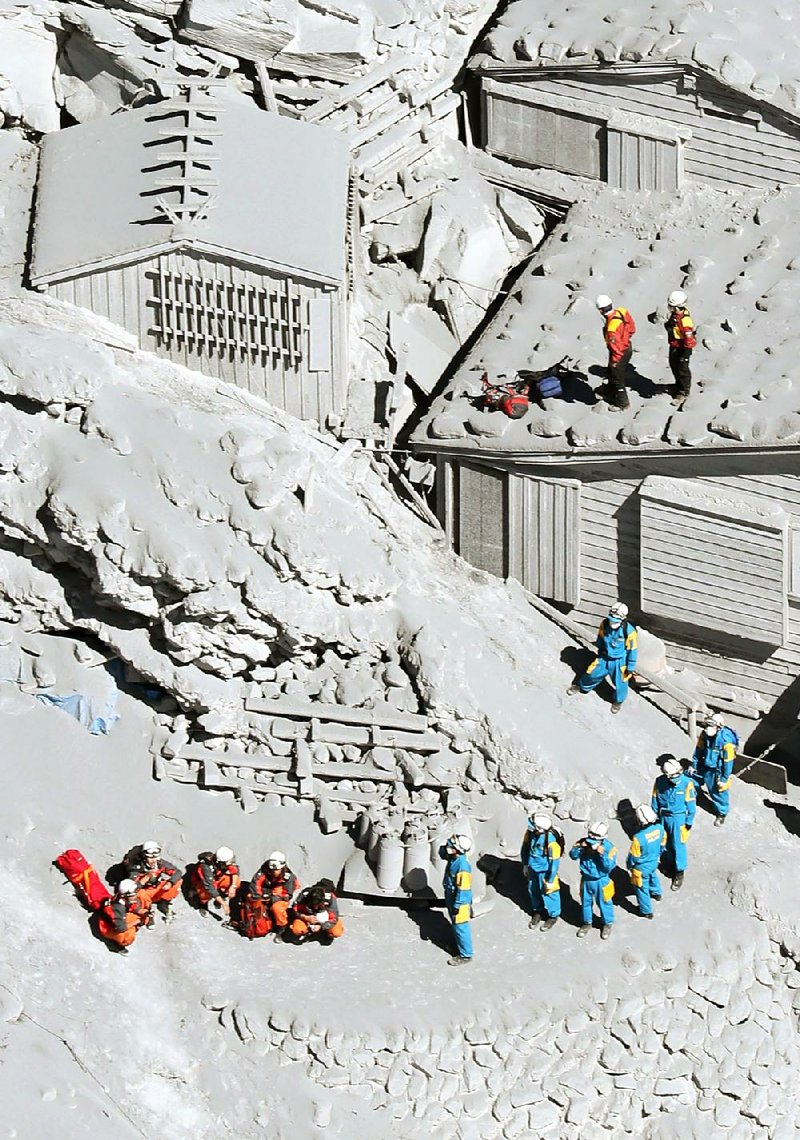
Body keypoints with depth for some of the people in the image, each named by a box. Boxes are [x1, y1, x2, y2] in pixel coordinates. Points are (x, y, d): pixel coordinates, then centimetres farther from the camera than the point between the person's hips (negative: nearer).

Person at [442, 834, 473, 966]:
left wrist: (457, 905, -21)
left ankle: (465, 955, 18)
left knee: (460, 927, 5)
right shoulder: (453, 859, -6)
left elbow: (463, 889, -26)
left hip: (460, 902, -9)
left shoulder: (462, 866, -31)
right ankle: (459, 946, 44)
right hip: (451, 898, 9)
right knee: (456, 926, 25)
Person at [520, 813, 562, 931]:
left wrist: (550, 880, -17)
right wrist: (525, 865, 11)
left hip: (545, 871, -5)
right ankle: (538, 911, 48)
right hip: (532, 868, 5)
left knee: (548, 893, 13)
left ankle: (553, 916, 38)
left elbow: (554, 861, -24)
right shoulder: (530, 832, -18)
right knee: (533, 891, 22)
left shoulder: (551, 840, -34)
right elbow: (525, 847, 2)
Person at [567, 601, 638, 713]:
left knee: (620, 683, 10)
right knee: (592, 674, 17)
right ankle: (581, 686, 47)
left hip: (620, 661, -3)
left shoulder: (629, 631, -31)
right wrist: (599, 652, 17)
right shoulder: (605, 624, -19)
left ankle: (618, 701, 40)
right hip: (604, 657, 3)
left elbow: (632, 650, -18)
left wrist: (630, 667, -11)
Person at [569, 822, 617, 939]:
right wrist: (580, 848, -32)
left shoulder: (609, 848, -23)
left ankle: (607, 924, 40)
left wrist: (603, 855, -38)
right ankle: (587, 923, 43)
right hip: (586, 880, 3)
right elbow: (573, 855, -15)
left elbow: (610, 867, -25)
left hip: (601, 881, -3)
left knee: (604, 903, 16)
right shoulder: (584, 842, -16)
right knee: (585, 902, 21)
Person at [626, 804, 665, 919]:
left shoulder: (638, 837, -40)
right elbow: (662, 843, -2)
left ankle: (646, 911, 37)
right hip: (654, 861, 5)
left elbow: (633, 856, -22)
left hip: (642, 867, -5)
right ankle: (656, 893, 64)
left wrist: (629, 866, -1)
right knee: (653, 875, 37)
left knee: (642, 887, 19)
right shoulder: (659, 828, -24)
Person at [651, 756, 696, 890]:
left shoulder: (686, 783, -22)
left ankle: (679, 872, 17)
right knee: (667, 843, 19)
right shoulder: (660, 782, -15)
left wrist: (689, 821, -5)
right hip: (664, 817, 3)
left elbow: (691, 804, -11)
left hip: (679, 818, -3)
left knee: (678, 845, 3)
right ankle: (671, 863, 43)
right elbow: (655, 800, 0)